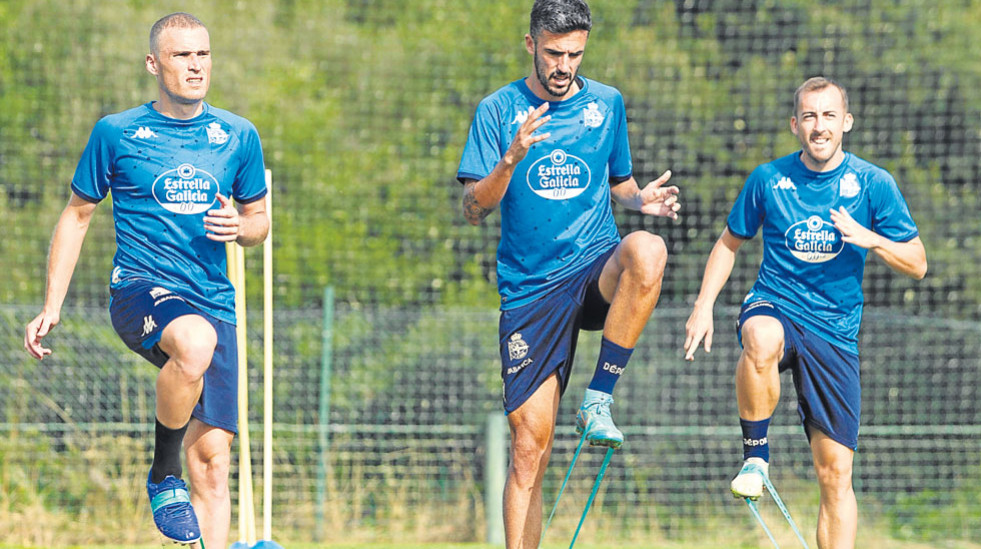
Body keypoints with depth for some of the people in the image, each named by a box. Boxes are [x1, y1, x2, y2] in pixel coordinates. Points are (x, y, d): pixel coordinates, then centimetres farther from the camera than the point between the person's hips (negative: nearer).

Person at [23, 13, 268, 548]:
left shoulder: (239, 137, 10)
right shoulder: (116, 133, 3)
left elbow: (259, 218, 21)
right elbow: (77, 215, 11)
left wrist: (241, 227, -4)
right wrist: (51, 307, 6)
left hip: (213, 302, 3)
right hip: (139, 291, -3)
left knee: (212, 461, -6)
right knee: (195, 341, -38)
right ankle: (162, 474, -17)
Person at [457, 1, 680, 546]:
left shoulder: (607, 103, 9)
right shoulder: (499, 110, 1)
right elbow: (474, 210, -4)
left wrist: (642, 198, -2)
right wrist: (512, 159, -22)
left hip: (597, 271, 1)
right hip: (530, 291, -1)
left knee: (646, 251, -36)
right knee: (529, 450, -5)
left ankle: (598, 400, -24)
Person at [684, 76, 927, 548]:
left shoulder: (873, 184, 0)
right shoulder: (768, 179, 2)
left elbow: (917, 265, 2)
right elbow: (730, 242, 16)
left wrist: (870, 239, -16)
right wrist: (703, 306, 4)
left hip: (835, 332, 1)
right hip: (773, 308, -1)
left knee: (835, 473, -4)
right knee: (762, 340, -40)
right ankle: (755, 456, -21)